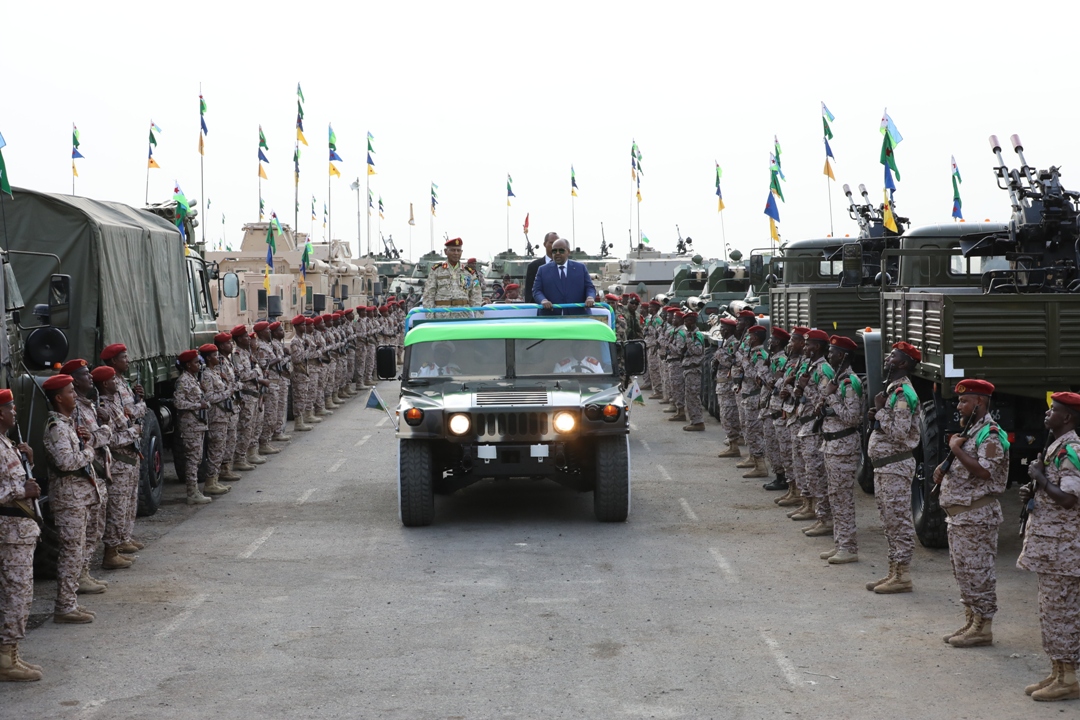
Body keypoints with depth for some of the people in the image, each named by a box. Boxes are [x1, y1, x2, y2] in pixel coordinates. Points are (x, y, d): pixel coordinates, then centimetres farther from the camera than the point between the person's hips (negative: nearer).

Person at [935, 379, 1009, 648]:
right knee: (963, 571, 14)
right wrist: (943, 470, 5)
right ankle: (971, 623, 22)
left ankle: (983, 628, 1)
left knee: (977, 572, -5)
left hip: (977, 516, -10)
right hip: (959, 514, 10)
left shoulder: (990, 434, -14)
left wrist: (957, 449, -19)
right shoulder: (969, 430, 17)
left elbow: (984, 472, -25)